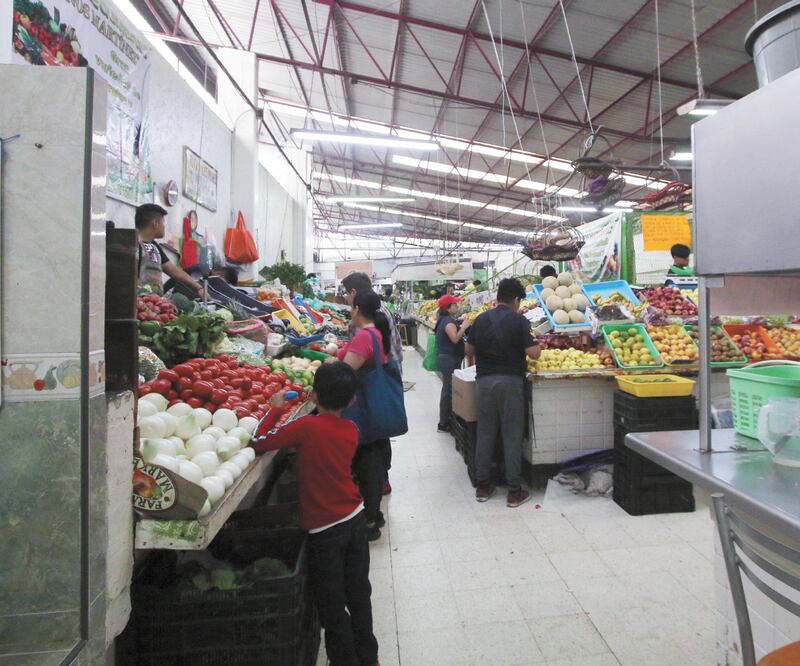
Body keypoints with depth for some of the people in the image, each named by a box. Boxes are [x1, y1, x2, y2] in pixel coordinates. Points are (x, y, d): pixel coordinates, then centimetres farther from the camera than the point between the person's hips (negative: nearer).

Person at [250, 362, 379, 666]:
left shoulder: (307, 426, -21)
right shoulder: (351, 429, -5)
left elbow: (258, 441, -16)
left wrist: (275, 408, -4)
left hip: (325, 530, -6)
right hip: (355, 519, 6)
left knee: (332, 606, 14)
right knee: (359, 594, 23)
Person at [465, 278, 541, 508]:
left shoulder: (481, 319, 6)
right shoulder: (518, 320, -7)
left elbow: (469, 350, 12)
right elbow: (533, 353, -10)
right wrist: (536, 343, 10)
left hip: (485, 380, 4)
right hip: (510, 381, -4)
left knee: (485, 434, 11)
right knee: (512, 437, 4)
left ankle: (482, 486, 20)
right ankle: (514, 491, 11)